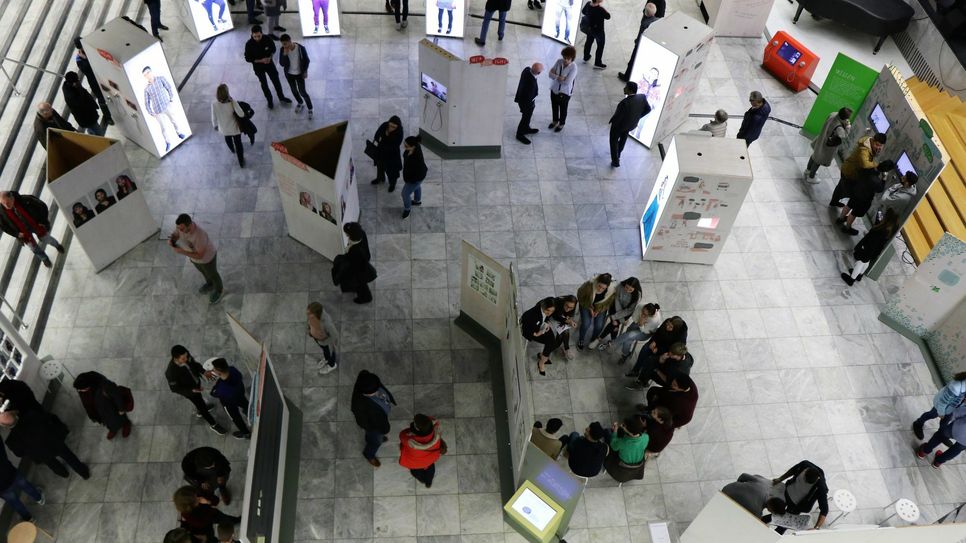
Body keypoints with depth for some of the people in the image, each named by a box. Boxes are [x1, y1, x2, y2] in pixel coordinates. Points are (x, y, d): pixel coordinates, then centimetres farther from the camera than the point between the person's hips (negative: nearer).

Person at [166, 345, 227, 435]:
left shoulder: (186, 355, -27)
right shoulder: (171, 372, -42)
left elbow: (194, 363, -4)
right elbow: (175, 388, -26)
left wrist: (203, 372, -18)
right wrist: (192, 390, -34)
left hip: (196, 382, 6)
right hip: (189, 391, -5)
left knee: (199, 398, 34)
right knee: (202, 406, 15)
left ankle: (200, 412, 66)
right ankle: (213, 425, 41)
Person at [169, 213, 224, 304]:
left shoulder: (200, 235, -46)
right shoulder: (182, 224, -28)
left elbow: (200, 256, -34)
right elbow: (174, 236, -11)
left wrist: (181, 252, -41)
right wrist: (170, 240, -35)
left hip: (207, 256, -6)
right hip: (194, 253, 6)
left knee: (211, 274, 22)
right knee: (202, 270, 33)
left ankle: (219, 290, 52)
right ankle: (210, 284, 63)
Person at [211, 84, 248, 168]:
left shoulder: (214, 104, -26)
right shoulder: (232, 103, -32)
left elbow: (214, 118, -13)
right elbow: (241, 114, -30)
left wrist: (215, 126, 10)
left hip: (224, 128, 3)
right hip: (234, 128, -3)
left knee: (228, 139, 36)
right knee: (238, 144, 21)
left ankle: (233, 150, 67)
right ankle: (241, 162, 37)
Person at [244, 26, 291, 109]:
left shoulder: (267, 39, -22)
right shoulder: (249, 44, -27)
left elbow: (273, 49, -2)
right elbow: (248, 59, -17)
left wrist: (270, 57, -20)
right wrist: (261, 60, -26)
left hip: (269, 63, 2)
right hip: (258, 66, -2)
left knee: (276, 81, 15)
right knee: (264, 84, 15)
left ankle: (281, 97, 39)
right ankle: (270, 100, 38)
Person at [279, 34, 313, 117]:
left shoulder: (301, 48, -24)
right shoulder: (283, 50, -18)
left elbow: (306, 60, -9)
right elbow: (281, 64, -20)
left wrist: (305, 71, -6)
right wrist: (285, 54, -33)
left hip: (299, 74, -3)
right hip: (289, 74, 3)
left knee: (302, 92, 3)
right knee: (294, 90, 22)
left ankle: (310, 108, 25)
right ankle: (300, 103, 50)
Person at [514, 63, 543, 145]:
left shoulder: (527, 69, -20)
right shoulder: (532, 83, -42)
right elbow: (528, 98, -28)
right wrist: (525, 109, -13)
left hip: (522, 97, 8)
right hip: (526, 102, -8)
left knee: (527, 116, 30)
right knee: (526, 118, 18)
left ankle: (526, 129, 55)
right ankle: (520, 135, 40)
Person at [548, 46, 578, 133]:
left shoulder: (573, 67, -27)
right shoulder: (559, 61, -13)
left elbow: (567, 82, -30)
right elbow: (550, 73, -12)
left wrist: (556, 77, -20)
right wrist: (558, 77, -28)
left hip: (565, 92, -4)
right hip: (554, 89, 5)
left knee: (563, 109, 18)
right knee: (554, 106, 25)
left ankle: (561, 124, 44)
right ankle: (555, 120, 51)